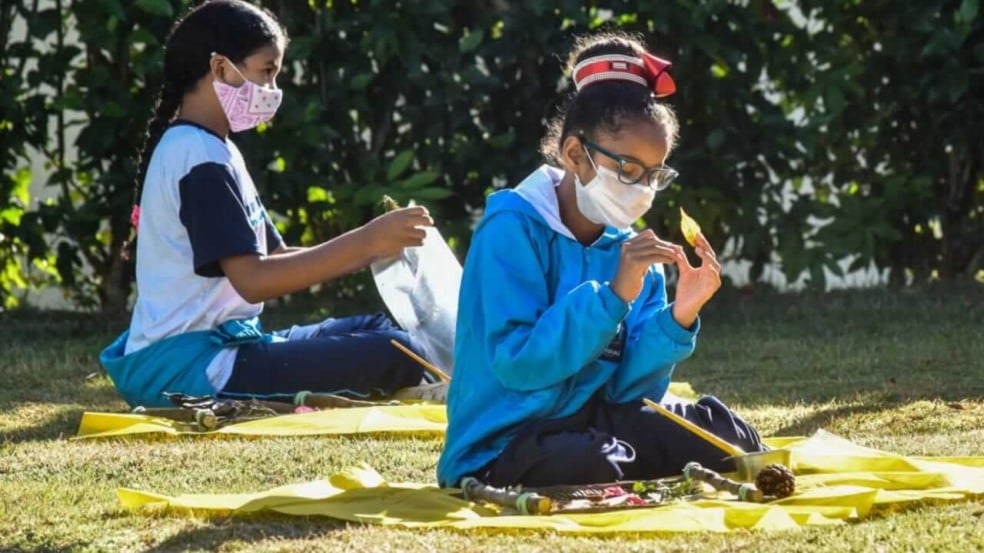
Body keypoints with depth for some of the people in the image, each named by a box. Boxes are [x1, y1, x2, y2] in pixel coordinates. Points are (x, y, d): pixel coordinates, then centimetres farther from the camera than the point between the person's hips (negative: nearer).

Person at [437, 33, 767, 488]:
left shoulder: (630, 247, 8)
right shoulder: (513, 229, -12)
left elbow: (628, 389, 3)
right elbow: (517, 363, -21)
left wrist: (677, 319, -12)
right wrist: (612, 295, -26)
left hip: (596, 425, 7)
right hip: (502, 446, -7)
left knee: (725, 433, -6)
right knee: (592, 467, -36)